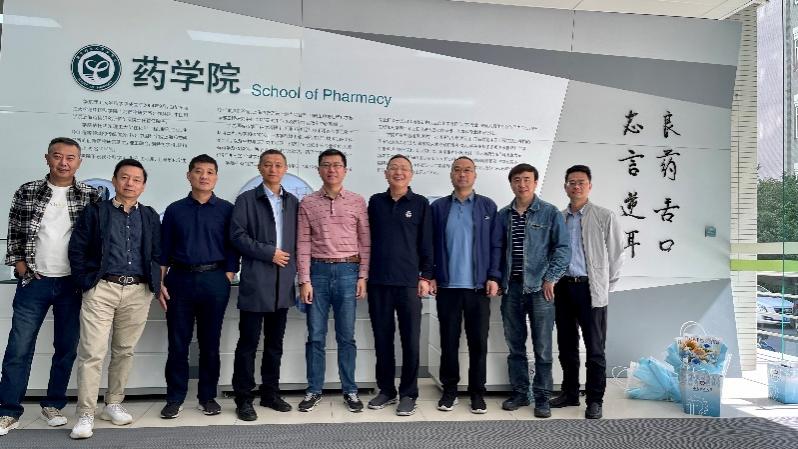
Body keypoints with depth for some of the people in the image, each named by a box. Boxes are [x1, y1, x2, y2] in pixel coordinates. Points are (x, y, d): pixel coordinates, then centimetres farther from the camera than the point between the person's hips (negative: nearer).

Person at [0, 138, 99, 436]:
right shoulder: (27, 192, 2)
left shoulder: (90, 196, 1)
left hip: (72, 284, 0)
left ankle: (53, 405, 23)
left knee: (66, 348, 8)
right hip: (34, 282, 0)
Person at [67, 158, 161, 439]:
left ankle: (113, 404, 24)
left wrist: (155, 284, 5)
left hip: (138, 292, 3)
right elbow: (77, 250, 3)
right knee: (92, 353, -6)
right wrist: (86, 282, -3)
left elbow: (158, 254, 13)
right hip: (102, 289, -2)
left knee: (124, 351, 11)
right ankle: (85, 415, 2)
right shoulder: (95, 212, 5)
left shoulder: (150, 216, 12)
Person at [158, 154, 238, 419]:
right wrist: (161, 283, 1)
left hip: (214, 280, -1)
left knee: (210, 343, 7)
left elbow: (232, 249, 3)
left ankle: (208, 397, 19)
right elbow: (163, 250, 8)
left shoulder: (226, 210, 4)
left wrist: (226, 280, -5)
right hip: (180, 279, 1)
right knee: (178, 343, 5)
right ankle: (175, 399, 17)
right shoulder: (175, 210, 8)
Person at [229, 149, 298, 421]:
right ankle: (243, 399, 8)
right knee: (248, 342, -1)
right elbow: (238, 235, -7)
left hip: (283, 284, 4)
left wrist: (294, 268, 3)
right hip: (256, 282, -4)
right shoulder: (246, 200, 2)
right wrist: (269, 253, -12)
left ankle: (270, 393, 22)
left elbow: (297, 238, 14)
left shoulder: (293, 202, 14)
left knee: (275, 342, 11)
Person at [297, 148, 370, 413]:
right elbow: (303, 243, 0)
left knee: (346, 336, 7)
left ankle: (350, 390, 19)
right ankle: (314, 390, 20)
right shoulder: (307, 203, 3)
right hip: (317, 271, 0)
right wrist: (304, 280, -5)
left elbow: (365, 242, 4)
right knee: (315, 336, 7)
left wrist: (363, 277, -1)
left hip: (347, 272, 0)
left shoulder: (357, 202, 3)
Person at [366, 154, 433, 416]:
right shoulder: (375, 202, 9)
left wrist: (426, 276, -3)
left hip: (409, 282, -2)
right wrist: (364, 273, 8)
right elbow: (368, 238, 12)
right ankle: (386, 390, 23)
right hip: (378, 281, 2)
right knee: (382, 338, 9)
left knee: (410, 340, 2)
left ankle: (408, 394, 14)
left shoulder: (420, 204, 3)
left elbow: (426, 242, 2)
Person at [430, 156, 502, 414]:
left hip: (478, 286, 0)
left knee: (478, 342, 6)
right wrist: (431, 276, -3)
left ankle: (477, 392, 18)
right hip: (447, 286, 1)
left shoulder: (488, 206, 6)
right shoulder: (438, 207, 7)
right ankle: (449, 390, 21)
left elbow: (496, 245, 2)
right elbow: (431, 245, 5)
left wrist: (493, 277, -6)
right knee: (448, 341, 8)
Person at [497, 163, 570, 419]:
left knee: (542, 348, 2)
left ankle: (542, 397, 14)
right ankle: (519, 393, 23)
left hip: (539, 288, -3)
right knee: (514, 346, 10)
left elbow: (563, 248, -2)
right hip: (511, 287, 3)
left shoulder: (550, 213, -1)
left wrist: (551, 278, -9)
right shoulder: (503, 215, 9)